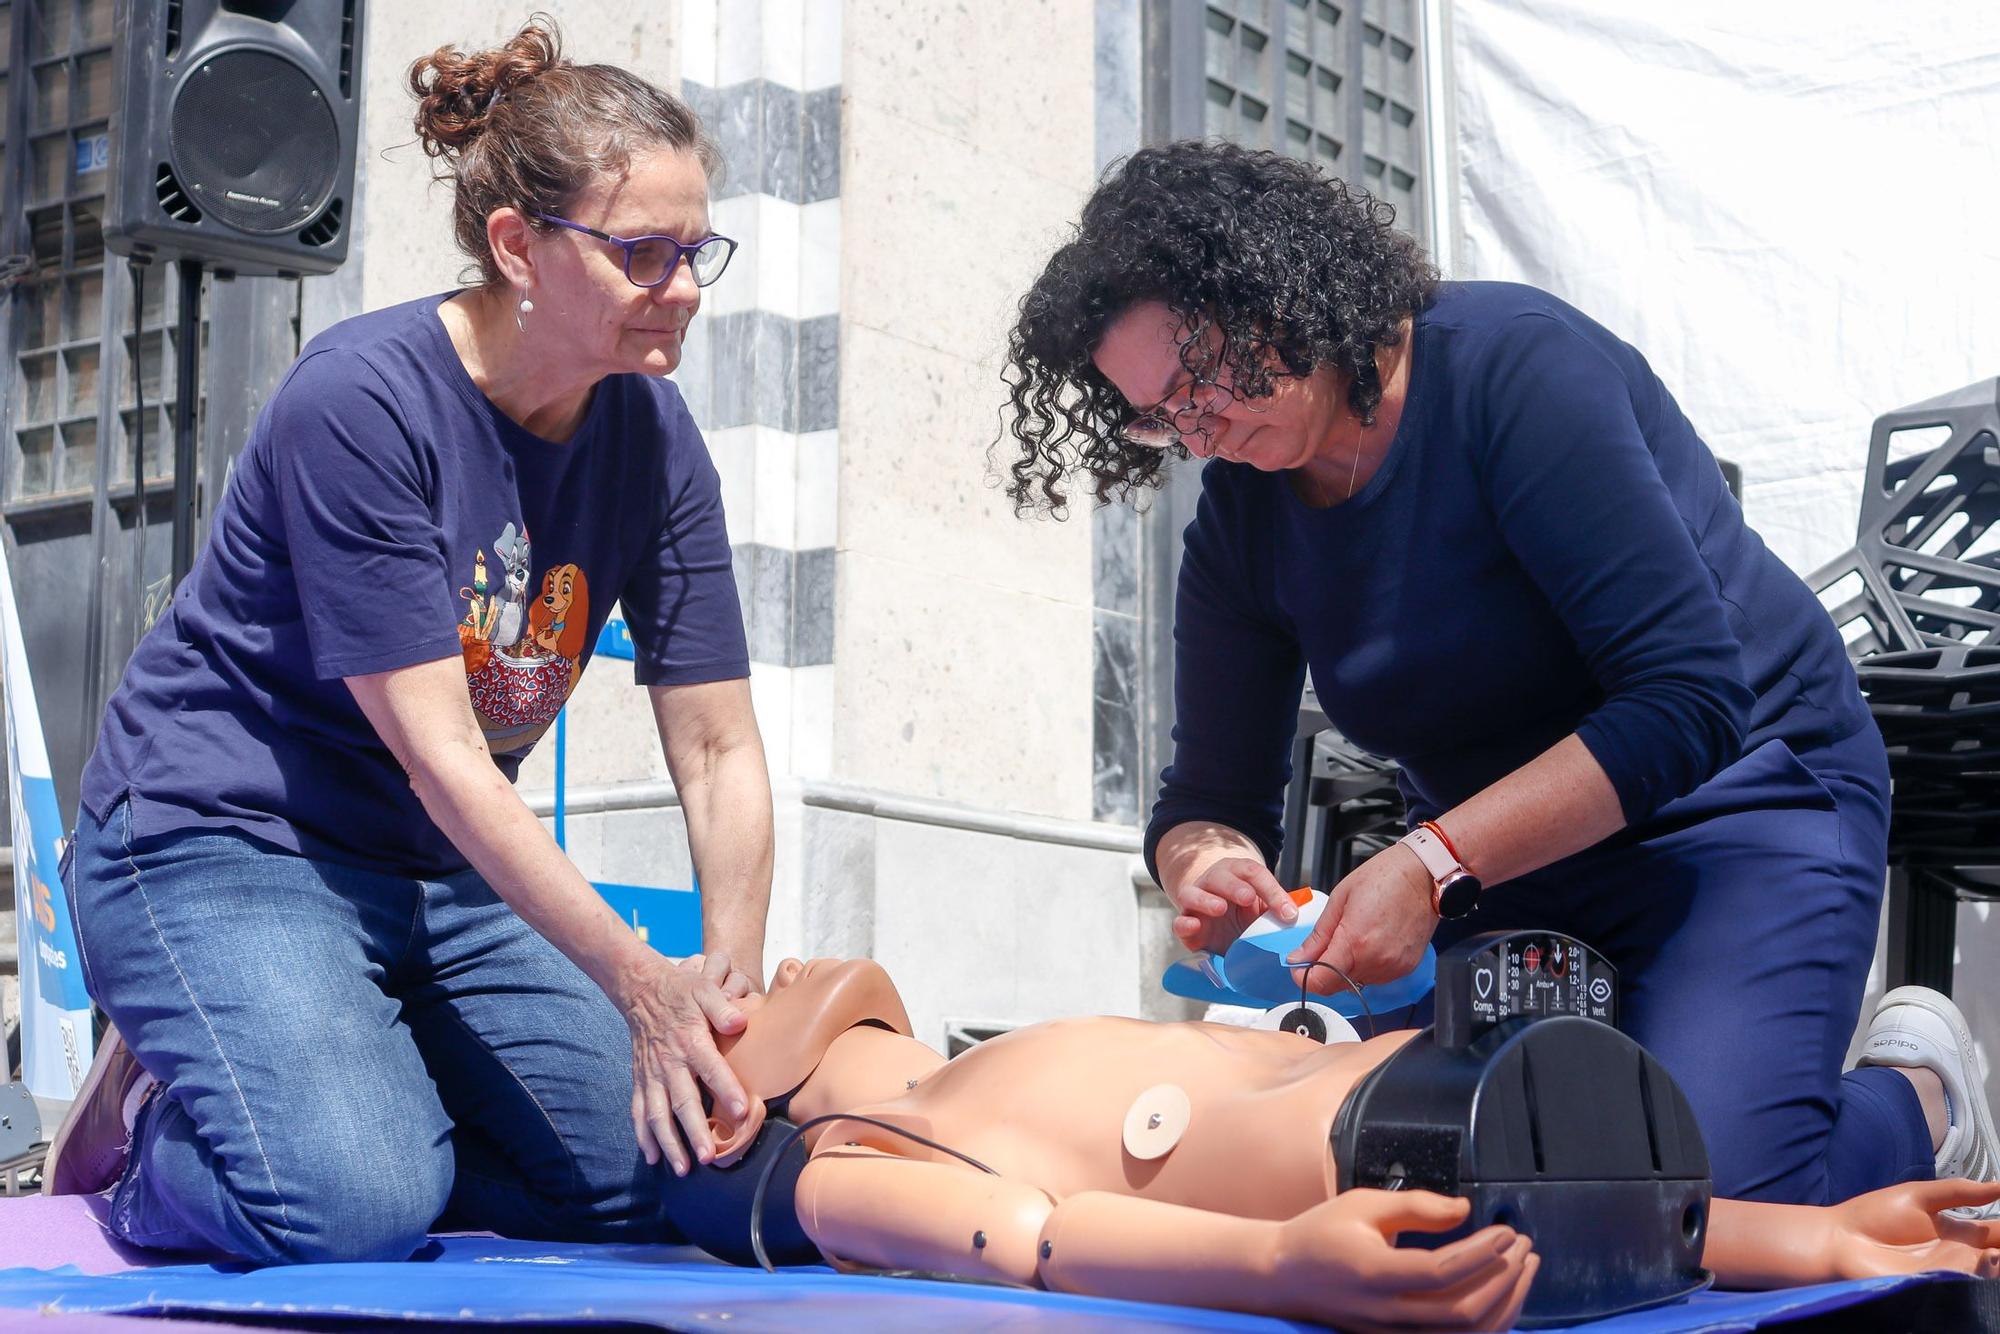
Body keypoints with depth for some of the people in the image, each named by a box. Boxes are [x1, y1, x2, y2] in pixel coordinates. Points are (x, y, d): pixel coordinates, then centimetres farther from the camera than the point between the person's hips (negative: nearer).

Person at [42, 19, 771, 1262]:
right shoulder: (358, 399, -22)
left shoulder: (652, 437, -3)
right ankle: (154, 1129, 5)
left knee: (643, 1176, -2)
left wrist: (729, 983, -18)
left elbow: (718, 745, -3)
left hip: (444, 876, 7)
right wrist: (635, 977, -29)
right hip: (220, 837, -7)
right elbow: (440, 754, -25)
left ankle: (347, 1096, 17)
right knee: (351, 1208, -28)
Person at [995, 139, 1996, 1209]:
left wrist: (1432, 866, -34)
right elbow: (1209, 796, 3)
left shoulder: (1513, 365, -21)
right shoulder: (1241, 518, -1)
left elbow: (1689, 699, -27)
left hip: (1736, 804, -6)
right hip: (1496, 872, 7)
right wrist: (1207, 865, -23)